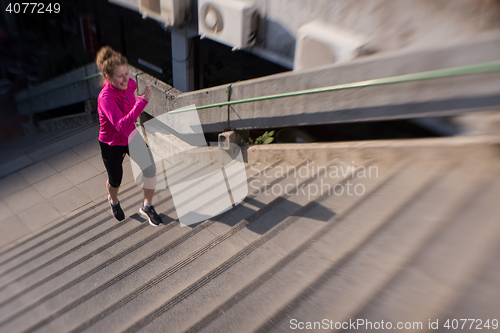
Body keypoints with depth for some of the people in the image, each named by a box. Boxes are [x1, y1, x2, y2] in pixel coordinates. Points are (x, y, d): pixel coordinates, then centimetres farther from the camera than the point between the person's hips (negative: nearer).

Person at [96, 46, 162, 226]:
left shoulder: (130, 84, -14)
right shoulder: (105, 98, -34)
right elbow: (122, 125, -49)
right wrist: (142, 101, -53)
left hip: (131, 136, 5)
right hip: (111, 144, -5)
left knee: (150, 169, -7)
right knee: (115, 180, 15)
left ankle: (147, 206, 17)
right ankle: (113, 201, 53)